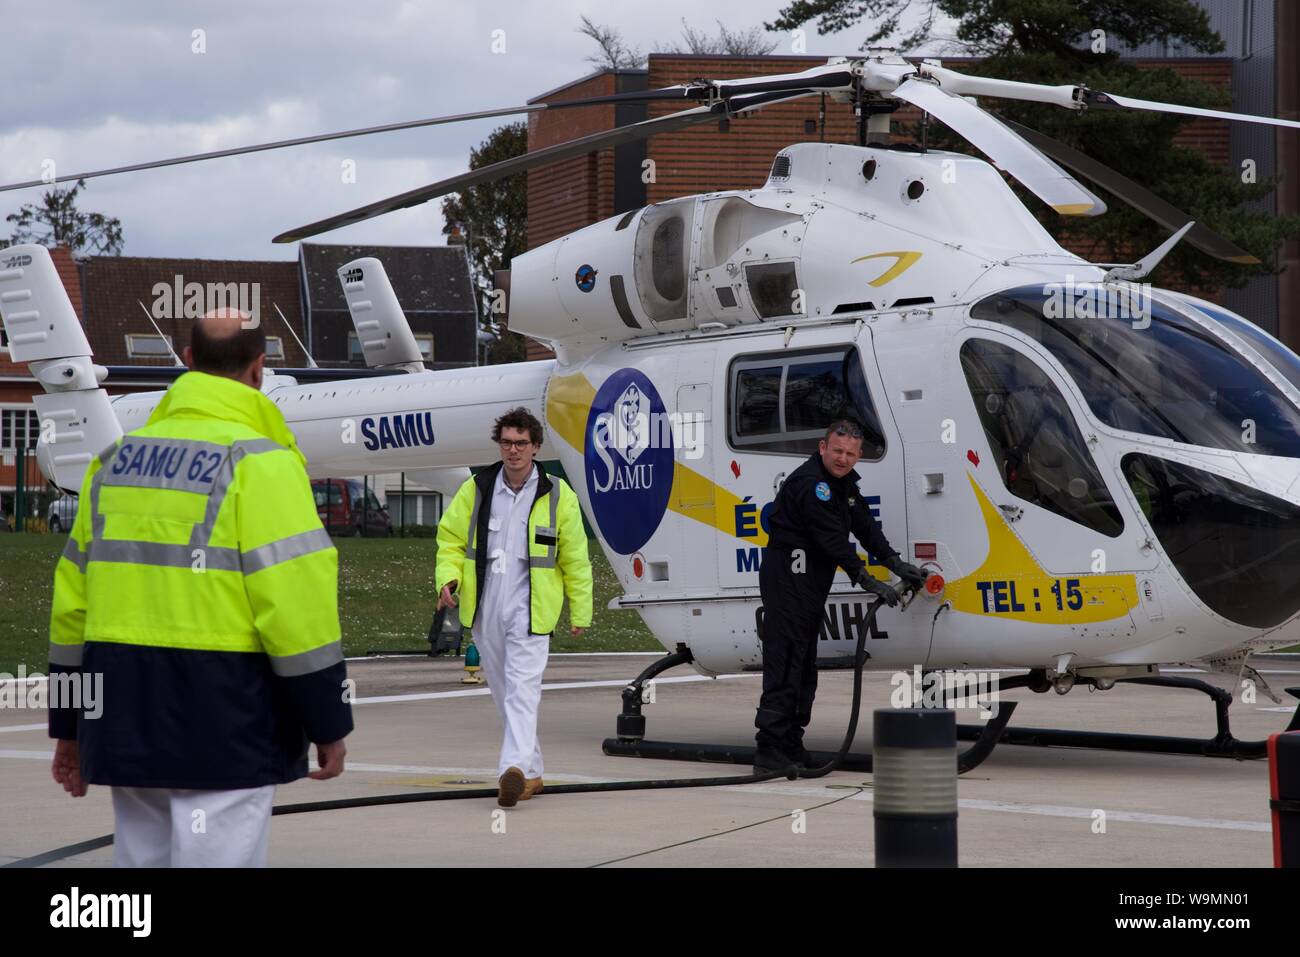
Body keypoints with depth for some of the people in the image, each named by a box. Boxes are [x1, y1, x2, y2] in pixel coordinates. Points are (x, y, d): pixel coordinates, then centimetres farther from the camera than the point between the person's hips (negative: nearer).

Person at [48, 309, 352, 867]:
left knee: (142, 857, 15)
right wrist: (328, 723, -5)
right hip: (225, 717, -7)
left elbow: (73, 596, 13)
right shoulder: (257, 463, -9)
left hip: (127, 717, 7)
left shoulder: (116, 459, 11)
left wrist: (69, 726, 19)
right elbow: (295, 603, -14)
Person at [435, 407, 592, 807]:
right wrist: (448, 579, -8)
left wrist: (580, 612, 7)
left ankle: (514, 769, -28)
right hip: (485, 609, 4)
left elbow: (575, 559, 5)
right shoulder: (475, 490, 5)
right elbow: (451, 538, 10)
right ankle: (531, 771, 25)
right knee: (504, 693, 12)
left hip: (530, 610, -4)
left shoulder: (557, 496, -1)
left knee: (522, 688, -17)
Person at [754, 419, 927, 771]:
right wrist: (870, 582, -21)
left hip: (811, 581, 11)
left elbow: (865, 527, 14)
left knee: (805, 665, 12)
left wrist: (897, 565, 4)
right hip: (788, 573, -11)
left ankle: (791, 744, 17)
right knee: (784, 661, -14)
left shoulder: (844, 482, 14)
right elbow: (833, 540, -22)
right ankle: (769, 749, -16)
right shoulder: (810, 483, -18)